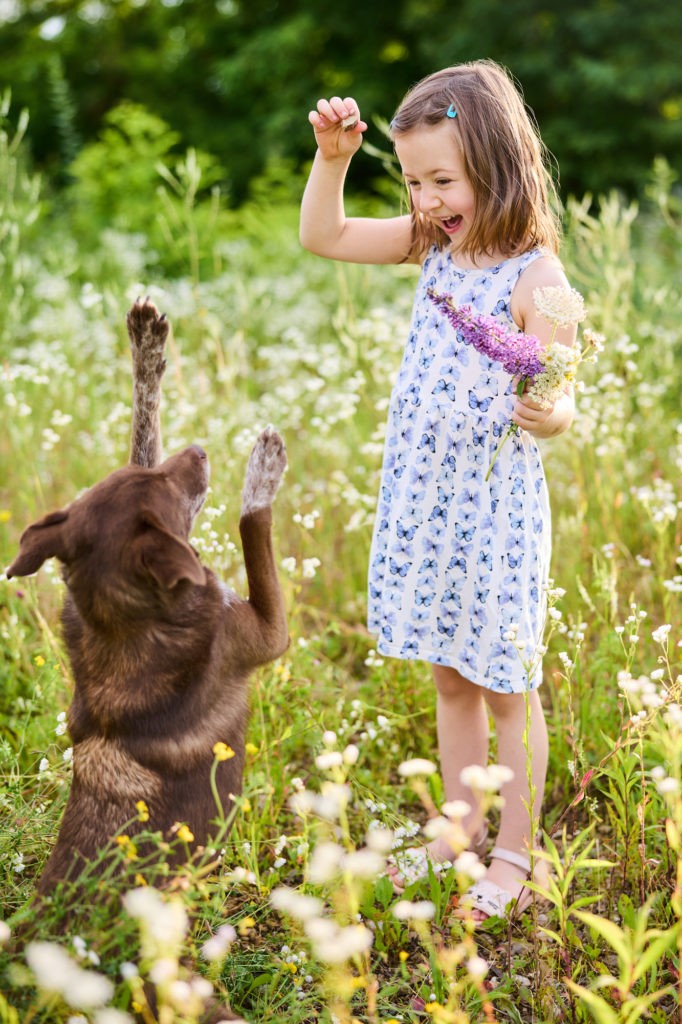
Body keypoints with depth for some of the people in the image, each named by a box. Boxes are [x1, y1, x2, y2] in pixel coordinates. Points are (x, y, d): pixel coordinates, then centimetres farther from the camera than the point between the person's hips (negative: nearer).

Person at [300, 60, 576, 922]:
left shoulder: (535, 274, -16)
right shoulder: (433, 244, 4)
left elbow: (557, 403, -18)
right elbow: (322, 237, 10)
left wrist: (548, 415, -40)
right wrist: (332, 157, -3)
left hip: (495, 506, -7)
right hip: (421, 498, 7)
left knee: (506, 686, 6)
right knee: (450, 678, 18)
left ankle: (515, 855, 20)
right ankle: (462, 829, 33)